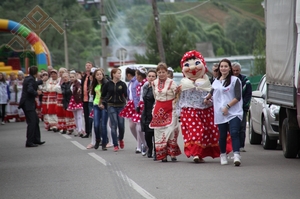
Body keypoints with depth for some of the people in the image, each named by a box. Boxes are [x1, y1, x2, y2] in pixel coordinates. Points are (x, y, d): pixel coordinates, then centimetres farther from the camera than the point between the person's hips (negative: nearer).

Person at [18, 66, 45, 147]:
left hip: (28, 104, 10)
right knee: (32, 122, -9)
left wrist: (42, 81, 51)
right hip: (28, 104, -10)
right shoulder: (31, 79, -16)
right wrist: (37, 93, -14)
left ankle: (36, 140, 23)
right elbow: (30, 90, -32)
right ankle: (29, 142, -8)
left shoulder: (28, 79, 13)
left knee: (35, 121, 17)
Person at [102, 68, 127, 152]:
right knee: (114, 125, -6)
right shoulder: (108, 84, 1)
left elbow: (126, 95, -3)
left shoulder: (122, 84, 1)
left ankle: (121, 139, 29)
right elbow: (103, 94, 12)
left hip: (121, 106, 1)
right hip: (111, 106, 0)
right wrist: (104, 103, 9)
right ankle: (115, 145, -1)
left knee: (121, 125, -2)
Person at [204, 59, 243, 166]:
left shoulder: (235, 80, -1)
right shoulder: (216, 82, 16)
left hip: (234, 112, -4)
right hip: (220, 114, 4)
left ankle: (236, 155, -24)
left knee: (234, 133, -17)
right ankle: (223, 155, 23)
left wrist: (227, 106, -15)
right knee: (222, 135, 7)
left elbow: (238, 97, -8)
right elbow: (212, 92, 38)